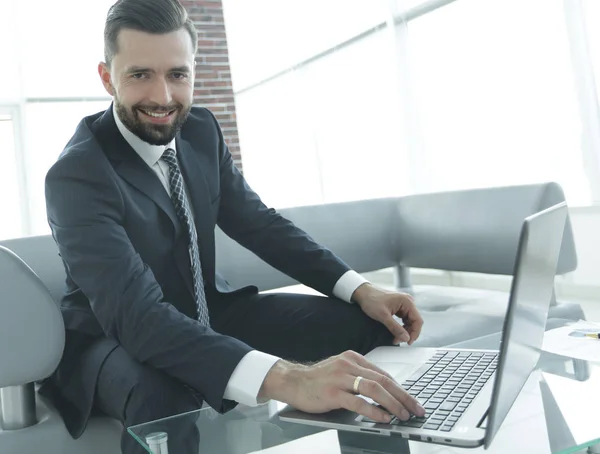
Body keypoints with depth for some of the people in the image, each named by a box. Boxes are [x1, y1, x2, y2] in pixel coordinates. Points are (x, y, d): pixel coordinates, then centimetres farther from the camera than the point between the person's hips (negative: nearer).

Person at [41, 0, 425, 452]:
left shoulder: (201, 130, -5)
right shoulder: (76, 175, -25)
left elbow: (259, 224, 2)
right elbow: (136, 314, -38)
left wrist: (360, 289, -13)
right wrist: (284, 378, -53)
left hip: (209, 314, 6)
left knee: (366, 323, -7)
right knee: (164, 400, -41)